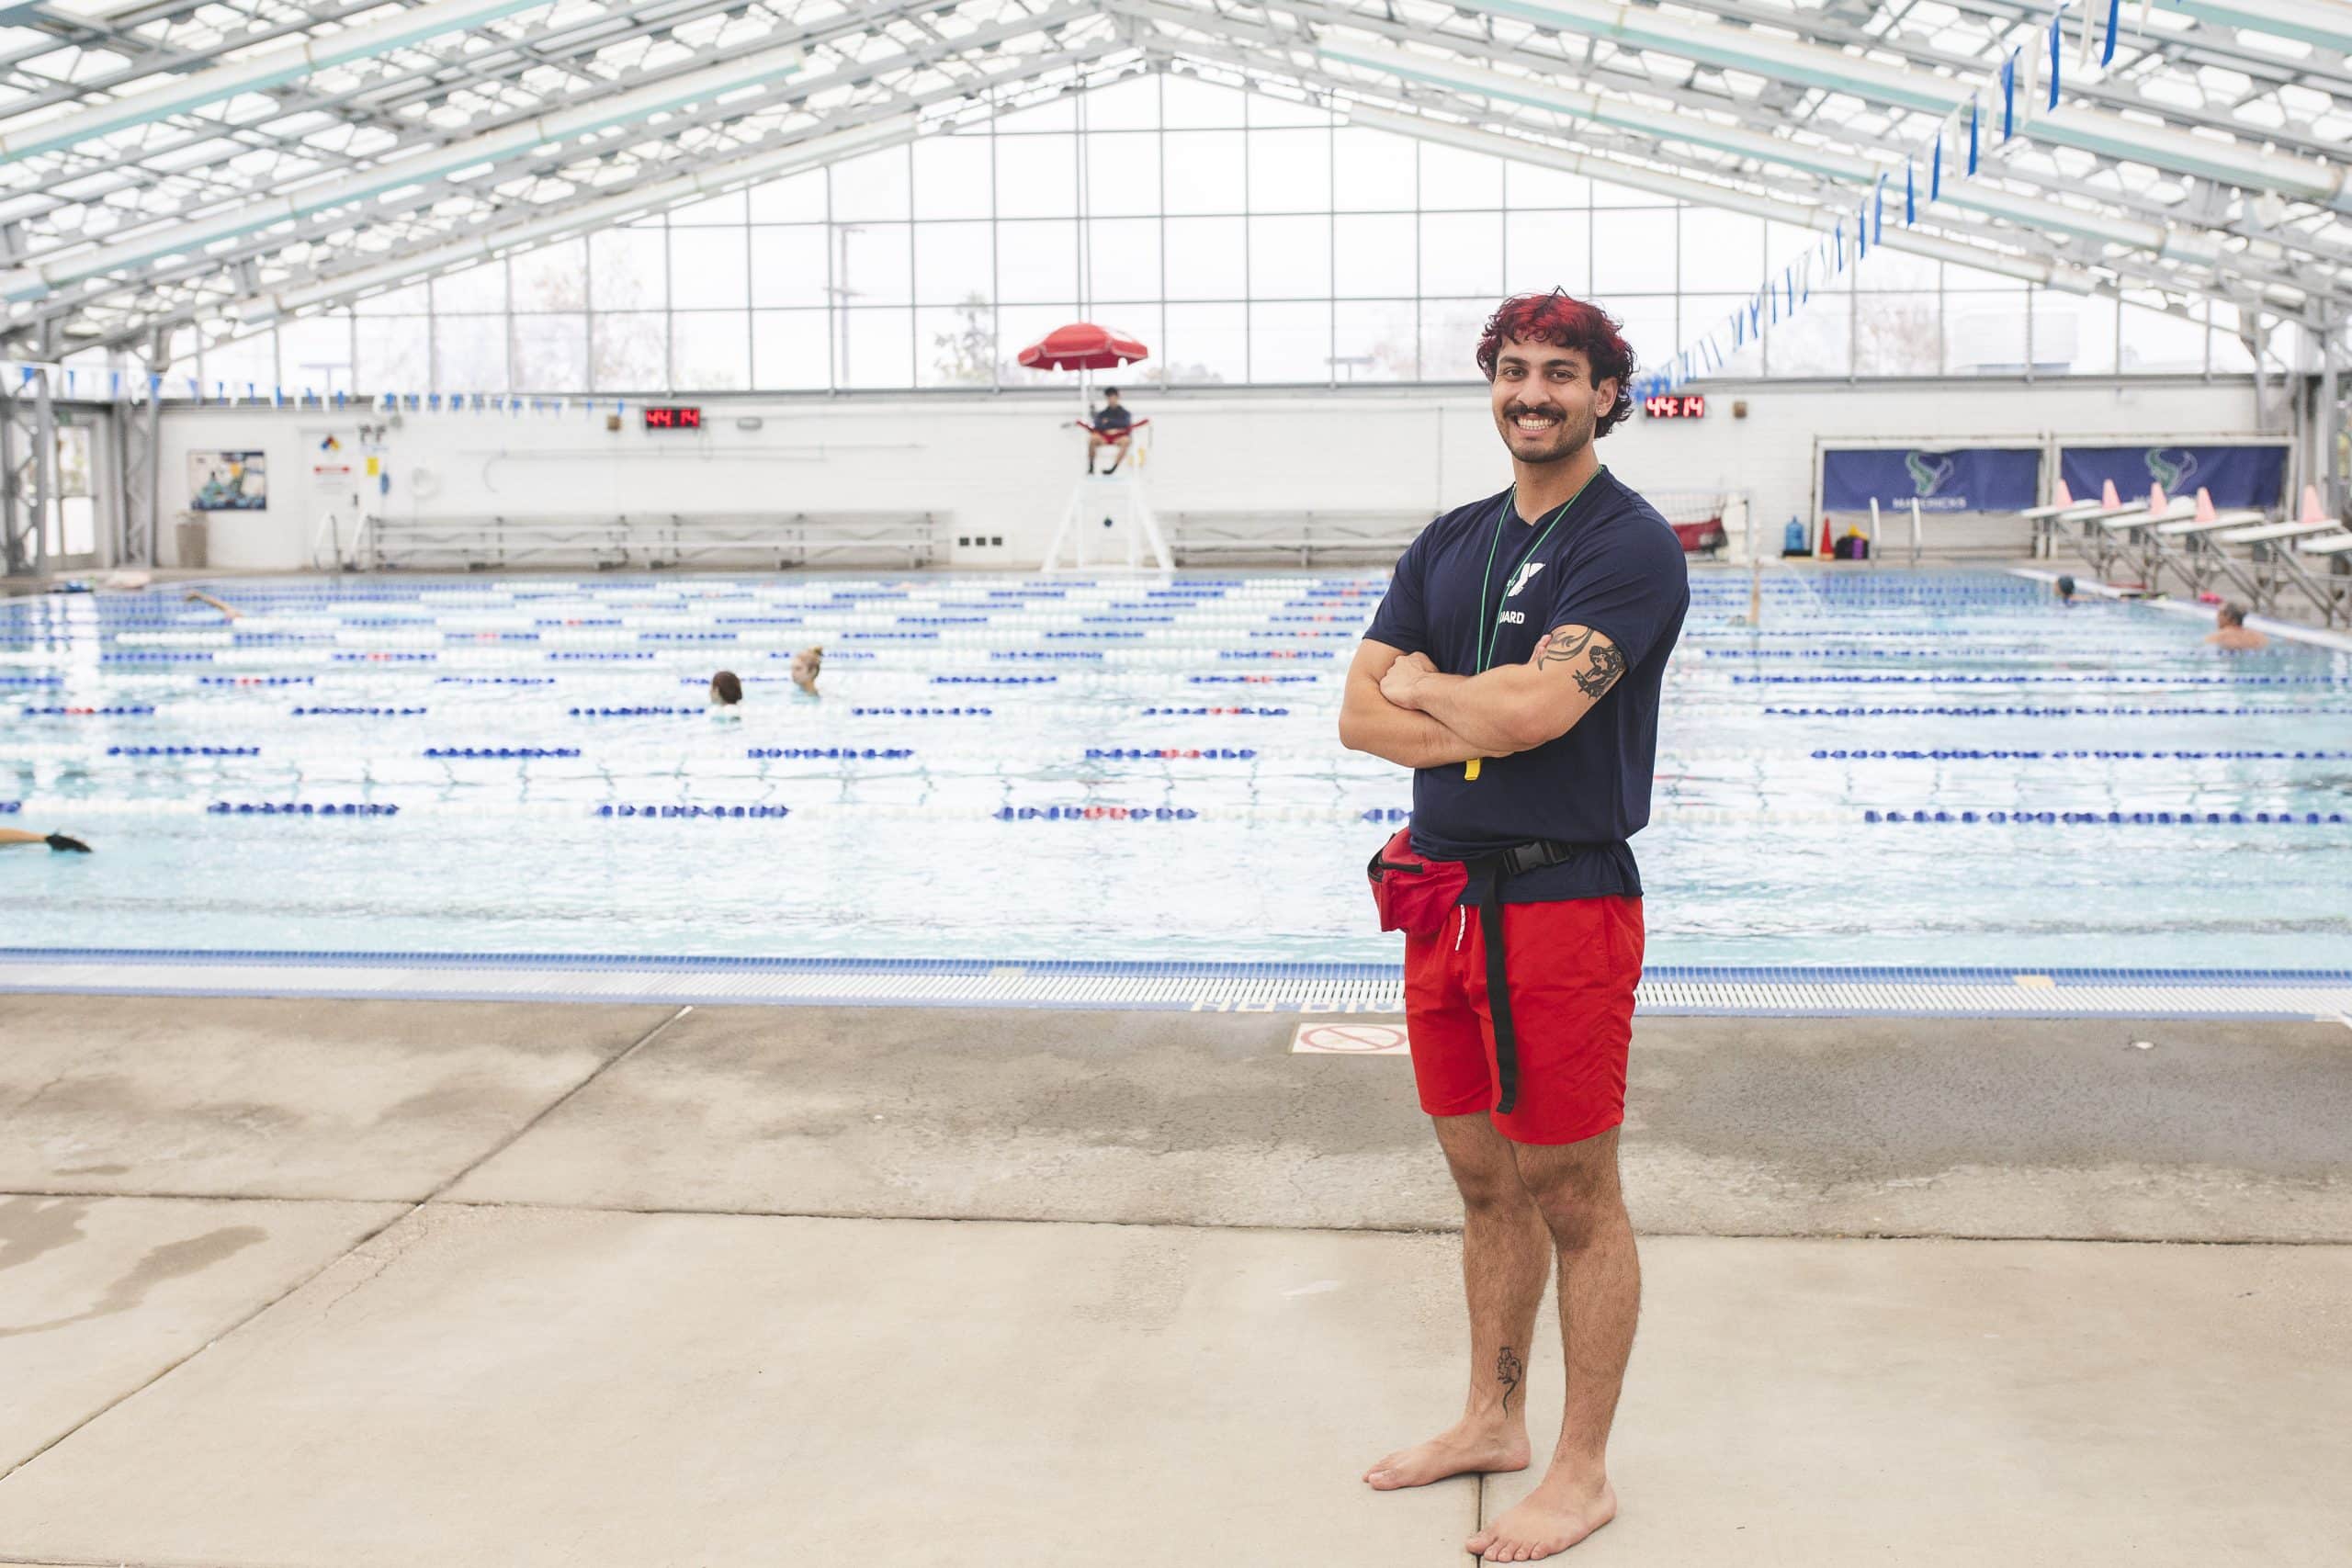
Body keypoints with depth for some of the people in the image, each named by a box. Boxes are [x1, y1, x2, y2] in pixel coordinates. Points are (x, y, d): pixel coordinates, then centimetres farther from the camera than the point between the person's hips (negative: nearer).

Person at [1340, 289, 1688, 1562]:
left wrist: (1422, 683, -4)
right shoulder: (1450, 541, 12)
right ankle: (1492, 1421, 35)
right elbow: (1360, 714, 4)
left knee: (1575, 1200, 3)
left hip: (1564, 898, -7)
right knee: (1484, 1181, 18)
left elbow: (1532, 708, -23)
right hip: (1448, 888, 7)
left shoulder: (1629, 545, -10)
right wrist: (1490, 725, -12)